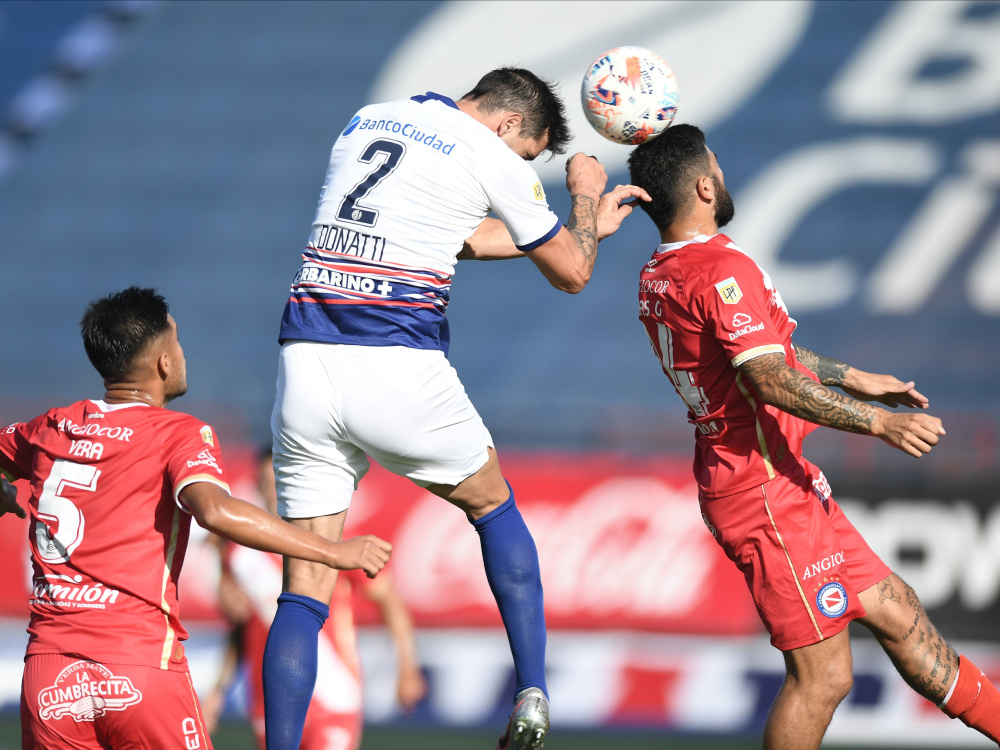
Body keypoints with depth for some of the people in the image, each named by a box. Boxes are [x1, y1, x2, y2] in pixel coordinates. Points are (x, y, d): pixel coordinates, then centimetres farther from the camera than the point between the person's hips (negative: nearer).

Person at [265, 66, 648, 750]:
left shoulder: (367, 123, 21)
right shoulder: (489, 157, 1)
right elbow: (571, 274, 13)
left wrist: (589, 225, 38)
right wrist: (586, 194, 32)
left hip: (305, 361, 4)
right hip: (399, 372, -4)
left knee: (305, 590, 4)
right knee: (494, 504, 23)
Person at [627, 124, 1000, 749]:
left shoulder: (659, 278, 13)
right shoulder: (723, 269, -19)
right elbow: (772, 381, -27)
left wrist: (855, 379, 31)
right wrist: (877, 422, -26)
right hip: (767, 492, -10)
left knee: (898, 613, 14)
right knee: (823, 675, -7)